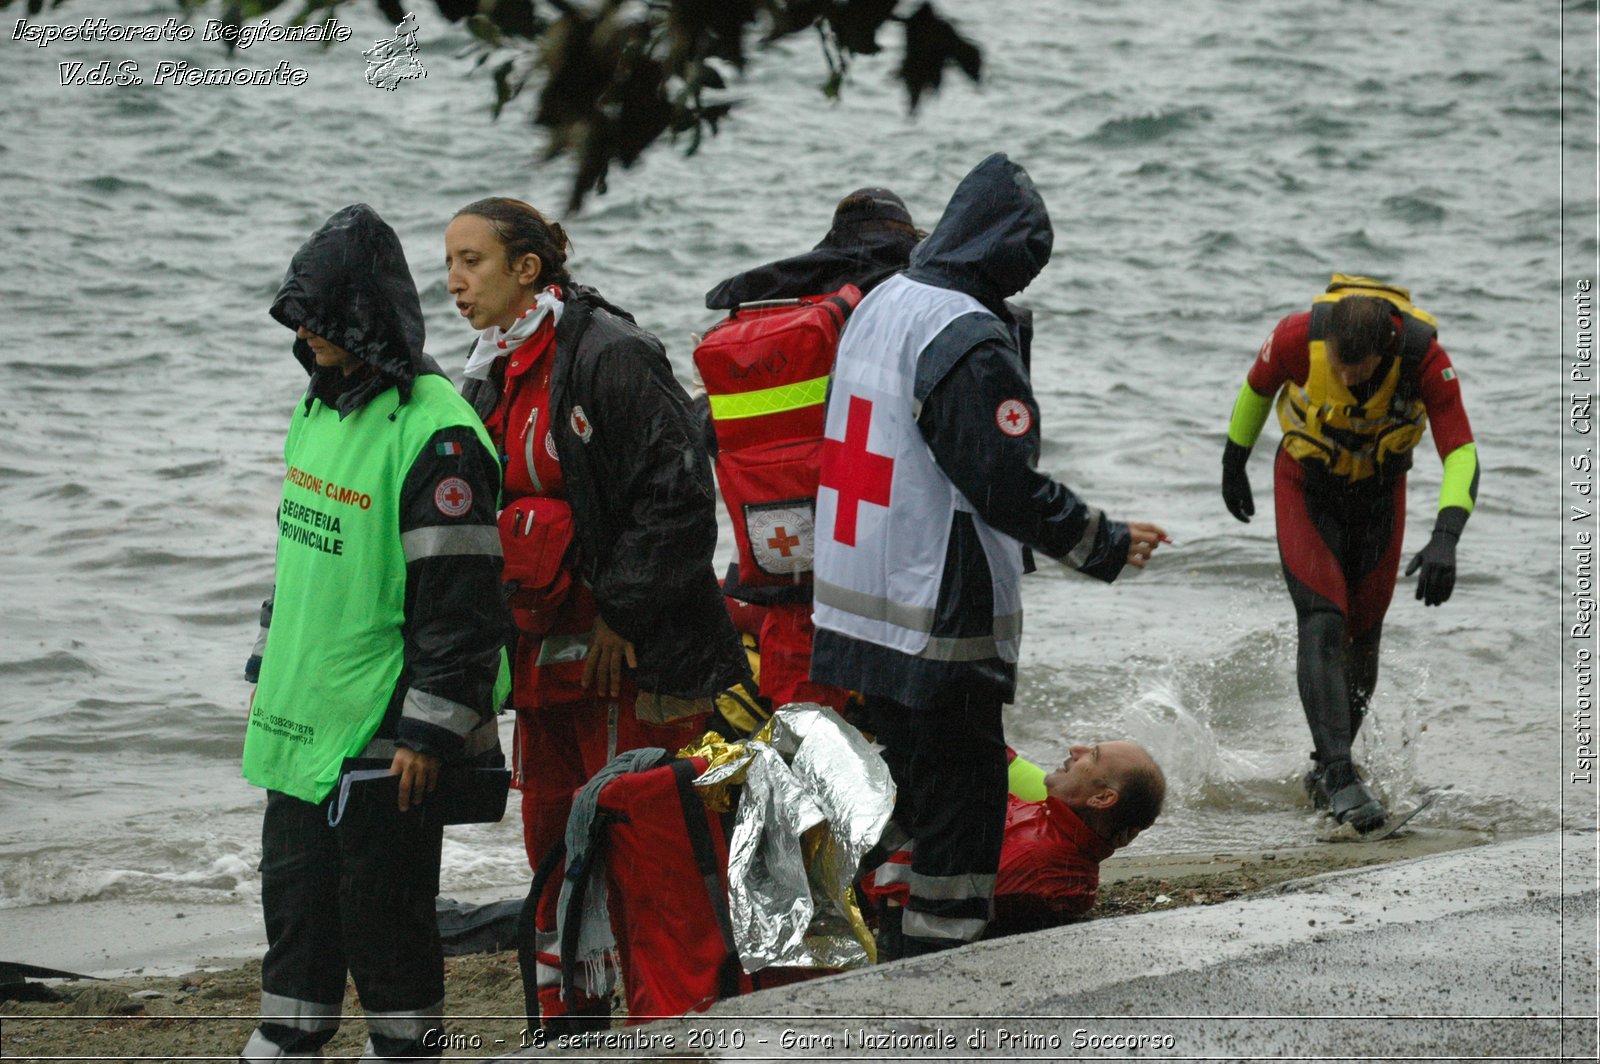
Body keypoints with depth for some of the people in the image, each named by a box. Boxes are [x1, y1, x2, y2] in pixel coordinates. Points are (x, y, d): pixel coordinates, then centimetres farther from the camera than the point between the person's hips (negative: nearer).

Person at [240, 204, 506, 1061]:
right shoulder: (320, 408, 10)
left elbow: (462, 599, -20)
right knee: (294, 894, 17)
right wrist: (267, 673, 23)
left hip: (384, 735, -9)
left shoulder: (433, 434, -19)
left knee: (384, 909, 1)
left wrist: (430, 732, -19)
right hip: (301, 720, 9)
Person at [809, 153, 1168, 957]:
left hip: (855, 611, 9)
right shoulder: (971, 340, -18)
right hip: (939, 629, -9)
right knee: (963, 804, -2)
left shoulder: (881, 305, 10)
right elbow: (1008, 487, -20)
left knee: (909, 791, 19)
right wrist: (1107, 544, -8)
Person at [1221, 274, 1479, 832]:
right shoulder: (1298, 337, -29)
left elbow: (1461, 452, -30)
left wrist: (1445, 539, -44)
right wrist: (1233, 464, 8)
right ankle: (1339, 776, -21)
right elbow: (1257, 389, -6)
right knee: (1323, 625, -17)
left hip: (1379, 494, 2)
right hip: (1306, 488, -2)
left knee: (1362, 639, 9)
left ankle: (1326, 768, 28)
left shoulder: (1424, 358, -30)